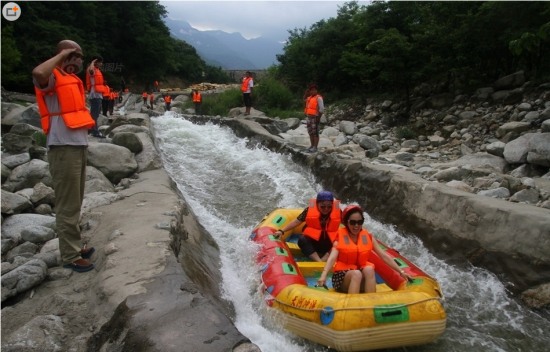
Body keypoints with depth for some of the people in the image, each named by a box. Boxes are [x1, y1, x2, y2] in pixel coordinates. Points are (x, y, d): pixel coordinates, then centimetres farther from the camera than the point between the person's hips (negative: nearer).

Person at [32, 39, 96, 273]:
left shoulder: (71, 78, 19)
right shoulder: (53, 76, -9)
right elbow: (38, 73, -35)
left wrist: (88, 122, 15)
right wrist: (61, 56, -19)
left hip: (78, 145, 10)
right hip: (64, 148, -10)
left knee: (75, 202, 17)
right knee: (68, 204, -4)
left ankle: (74, 246, 30)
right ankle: (70, 255, 6)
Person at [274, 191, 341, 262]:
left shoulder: (337, 211, -7)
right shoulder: (309, 210, -9)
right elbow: (296, 222, -7)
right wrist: (282, 230, -15)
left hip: (329, 242, 0)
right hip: (312, 241, 0)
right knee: (302, 240, -31)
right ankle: (319, 262, -38)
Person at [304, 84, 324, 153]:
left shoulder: (318, 98, -11)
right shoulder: (310, 98, 15)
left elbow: (322, 108, -17)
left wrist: (318, 117, -19)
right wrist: (308, 116, 13)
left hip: (315, 117, -8)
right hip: (309, 117, 8)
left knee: (315, 133, -5)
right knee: (310, 132, 10)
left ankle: (315, 147, -1)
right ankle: (312, 146, 17)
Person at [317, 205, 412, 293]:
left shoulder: (367, 236, 4)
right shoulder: (340, 237, -6)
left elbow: (384, 256, 3)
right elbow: (332, 257, -21)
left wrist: (401, 272, -4)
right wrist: (323, 275, -38)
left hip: (362, 280, 3)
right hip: (342, 276, -3)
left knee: (369, 269, -28)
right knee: (356, 274, -34)